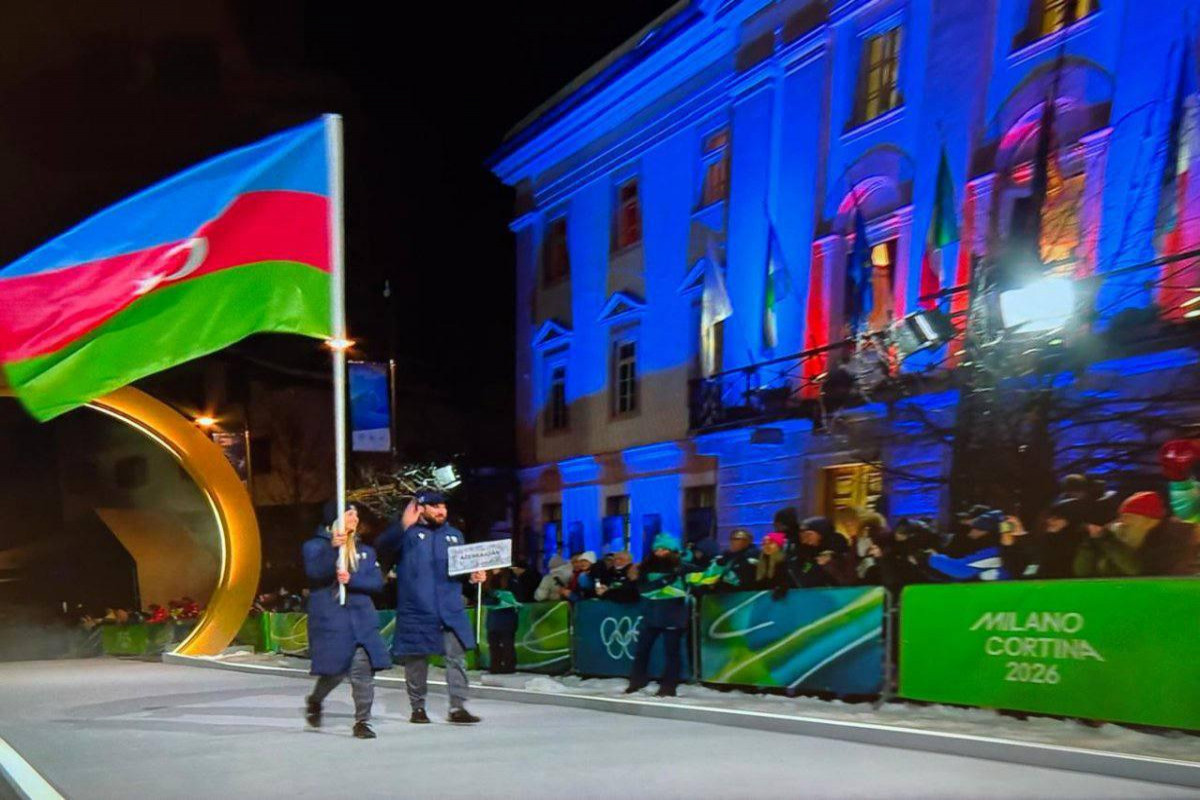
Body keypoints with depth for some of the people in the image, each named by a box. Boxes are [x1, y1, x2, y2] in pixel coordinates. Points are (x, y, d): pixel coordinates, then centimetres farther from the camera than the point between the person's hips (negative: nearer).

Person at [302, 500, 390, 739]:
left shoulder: (364, 550, 16)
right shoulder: (315, 546, 2)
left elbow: (377, 582, 5)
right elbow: (315, 572, -17)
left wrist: (351, 580, -11)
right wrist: (333, 549, -32)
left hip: (362, 619, 4)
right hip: (330, 619, -4)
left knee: (363, 670, -7)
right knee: (336, 670, -1)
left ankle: (362, 722, 1)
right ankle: (314, 701, 31)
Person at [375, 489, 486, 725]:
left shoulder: (454, 535, 15)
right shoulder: (407, 533, -2)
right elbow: (383, 548, -20)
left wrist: (474, 575, 4)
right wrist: (403, 526, -33)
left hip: (451, 610, 3)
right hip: (416, 610, -3)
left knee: (457, 656, -4)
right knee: (416, 660, 7)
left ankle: (458, 707, 1)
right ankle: (417, 708, 21)